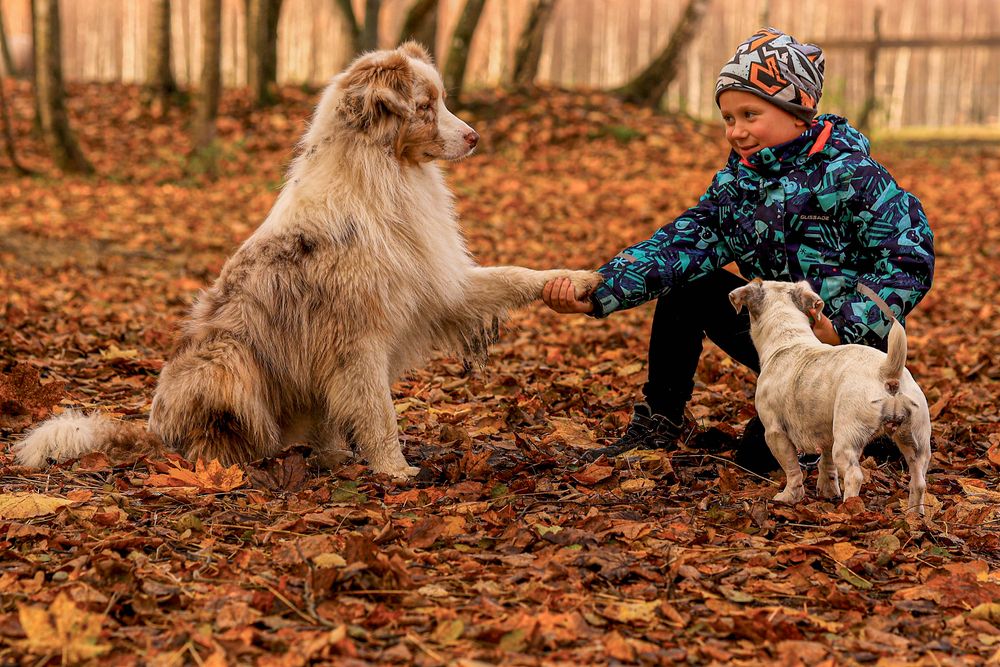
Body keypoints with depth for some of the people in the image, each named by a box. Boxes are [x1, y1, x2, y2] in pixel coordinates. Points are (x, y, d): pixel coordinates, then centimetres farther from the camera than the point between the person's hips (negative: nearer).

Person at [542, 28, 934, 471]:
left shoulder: (848, 173, -20)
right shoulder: (741, 177, 0)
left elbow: (910, 259, -22)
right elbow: (685, 242, -13)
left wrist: (842, 332, -33)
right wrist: (596, 295, -26)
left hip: (852, 347, -7)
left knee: (758, 456, -13)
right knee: (684, 284, -2)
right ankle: (657, 426, 8)